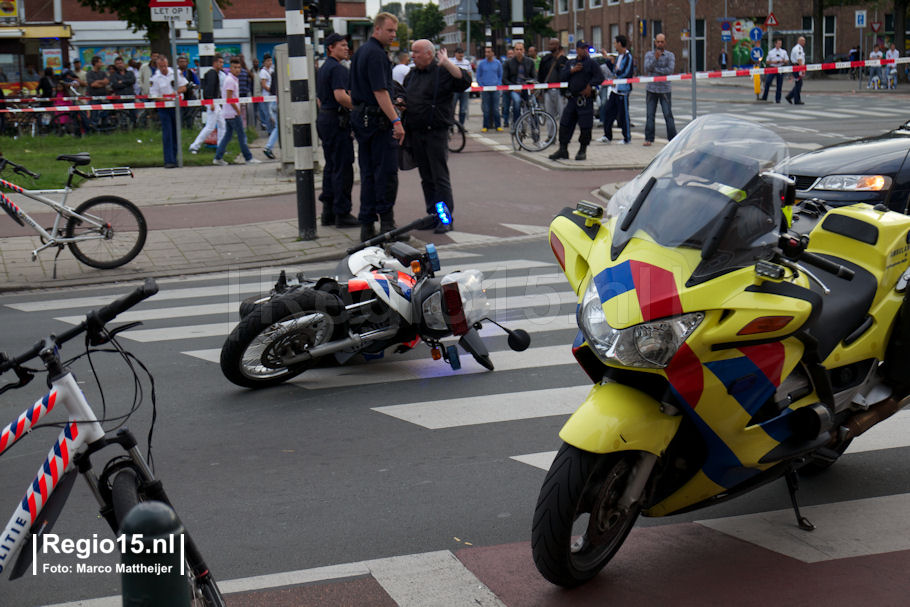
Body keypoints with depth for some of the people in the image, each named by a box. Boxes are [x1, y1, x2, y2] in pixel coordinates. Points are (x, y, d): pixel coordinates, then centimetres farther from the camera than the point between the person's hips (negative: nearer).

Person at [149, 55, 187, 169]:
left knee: (176, 133, 8)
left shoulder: (175, 73, 2)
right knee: (167, 134, -9)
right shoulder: (154, 78, -6)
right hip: (163, 108, -3)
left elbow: (183, 87, 6)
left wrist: (176, 92, -15)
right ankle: (169, 161, -9)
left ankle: (174, 158, 19)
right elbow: (154, 96, -7)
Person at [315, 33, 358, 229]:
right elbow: (340, 96, -24)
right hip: (337, 120, -10)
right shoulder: (338, 68, -13)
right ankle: (342, 213, -5)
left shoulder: (322, 69, 18)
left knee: (331, 166, 13)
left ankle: (328, 212, 15)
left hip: (324, 118, 10)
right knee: (343, 168, -6)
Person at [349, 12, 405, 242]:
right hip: (378, 118, -10)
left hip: (361, 117, 10)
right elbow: (380, 92, -21)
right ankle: (386, 222, -3)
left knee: (368, 173, 9)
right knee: (387, 171, -5)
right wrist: (396, 120, -24)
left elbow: (354, 91, 21)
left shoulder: (361, 51, 17)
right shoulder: (376, 53, -14)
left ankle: (367, 225, 10)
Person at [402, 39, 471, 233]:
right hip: (415, 133, 7)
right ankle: (432, 214, 21)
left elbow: (464, 80, -24)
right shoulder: (412, 74, 15)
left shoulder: (443, 72, -8)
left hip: (436, 132, -7)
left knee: (440, 177, -6)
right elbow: (405, 96, 28)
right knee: (426, 177, 13)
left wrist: (446, 63, -29)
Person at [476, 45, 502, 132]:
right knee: (486, 109, -1)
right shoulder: (481, 63, 4)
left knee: (496, 108, 0)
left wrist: (498, 85, -2)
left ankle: (498, 125, 6)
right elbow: (478, 77, 8)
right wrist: (481, 86, -2)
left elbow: (500, 76, 11)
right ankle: (486, 126, 5)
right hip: (485, 89, 0)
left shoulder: (498, 63, 6)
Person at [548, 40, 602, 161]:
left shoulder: (592, 63, 1)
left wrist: (590, 85, -16)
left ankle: (582, 151, 9)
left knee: (585, 126, -3)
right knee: (565, 124, 3)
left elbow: (600, 77, -7)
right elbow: (562, 77, 8)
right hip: (572, 98, 5)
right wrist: (572, 71, -5)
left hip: (585, 99, -5)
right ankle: (563, 150, 11)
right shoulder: (570, 63, 16)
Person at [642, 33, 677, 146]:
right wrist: (655, 58, -24)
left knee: (668, 114, -5)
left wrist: (654, 70, -11)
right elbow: (647, 68, -9)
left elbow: (670, 70, -13)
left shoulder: (670, 55, 1)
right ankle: (649, 139, 4)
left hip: (665, 89, -2)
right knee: (650, 115, 0)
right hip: (651, 89, 2)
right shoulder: (649, 54, 7)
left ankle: (672, 138, -1)